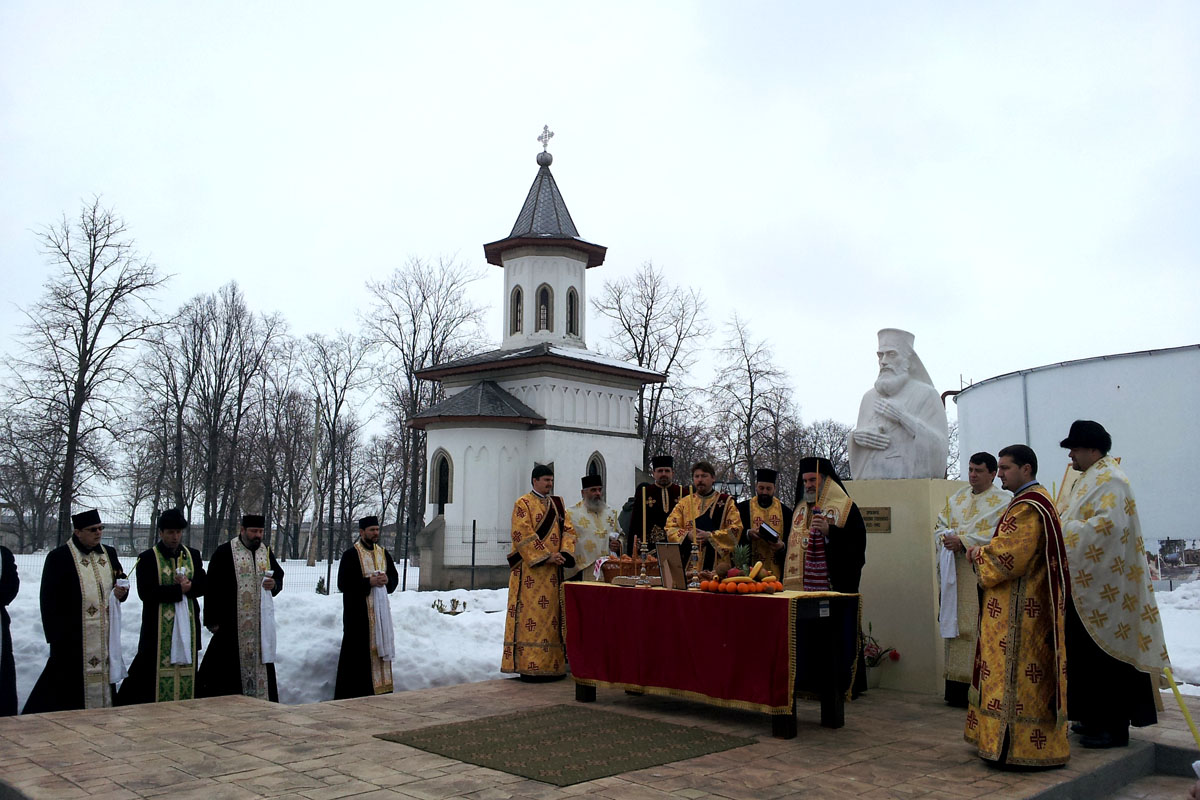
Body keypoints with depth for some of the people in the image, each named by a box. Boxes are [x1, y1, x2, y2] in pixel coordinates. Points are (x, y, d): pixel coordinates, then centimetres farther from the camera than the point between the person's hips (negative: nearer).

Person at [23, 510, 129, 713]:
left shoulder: (109, 553, 9)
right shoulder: (58, 557, -7)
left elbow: (120, 584, 21)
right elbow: (49, 601, -8)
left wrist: (122, 592, -3)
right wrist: (55, 636, -12)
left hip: (106, 634, 5)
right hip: (72, 639, -5)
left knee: (103, 680, 10)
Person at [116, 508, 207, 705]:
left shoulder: (192, 555, 10)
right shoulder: (148, 558, -4)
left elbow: (203, 584, 7)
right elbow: (146, 592, -13)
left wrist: (189, 586, -14)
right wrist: (179, 589, -15)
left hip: (187, 624, 5)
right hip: (159, 628, -4)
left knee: (186, 667, 7)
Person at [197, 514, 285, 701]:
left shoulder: (266, 552, 11)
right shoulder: (224, 553, -5)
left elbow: (279, 575, 20)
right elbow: (212, 588, -7)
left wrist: (274, 584, -6)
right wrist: (212, 620, -10)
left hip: (260, 622, 5)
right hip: (231, 623, -5)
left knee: (260, 661, 7)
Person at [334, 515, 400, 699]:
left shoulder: (383, 553, 13)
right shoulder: (351, 555, -5)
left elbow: (395, 578, 17)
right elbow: (343, 584, -12)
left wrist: (387, 580, -6)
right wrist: (369, 582, -19)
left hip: (380, 609, 6)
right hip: (358, 612, -6)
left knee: (380, 648, 7)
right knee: (358, 652, -5)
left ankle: (379, 688, 15)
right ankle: (354, 693, 1)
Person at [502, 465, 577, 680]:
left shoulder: (557, 504, 17)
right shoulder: (523, 504, -3)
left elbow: (568, 530, 10)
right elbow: (523, 534, -13)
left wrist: (563, 553, -7)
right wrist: (545, 556, -17)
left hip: (553, 571, 7)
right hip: (531, 569, -7)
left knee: (552, 614, 8)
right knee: (531, 614, -7)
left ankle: (551, 664, 13)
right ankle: (529, 665, -3)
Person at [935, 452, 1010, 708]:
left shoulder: (1003, 501, -1)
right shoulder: (956, 499, 18)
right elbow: (940, 526, 16)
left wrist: (963, 541, -18)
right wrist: (946, 538, -7)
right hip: (956, 573, 5)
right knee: (956, 626, 6)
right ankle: (956, 688, 11)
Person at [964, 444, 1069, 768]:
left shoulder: (1028, 507, -17)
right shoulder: (1029, 500, 17)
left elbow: (1011, 556, -24)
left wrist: (980, 554, -7)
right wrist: (984, 552, 8)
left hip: (1019, 610, -11)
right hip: (1012, 606, 11)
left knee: (1015, 672, -6)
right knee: (1017, 670, 13)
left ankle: (1016, 743, 0)